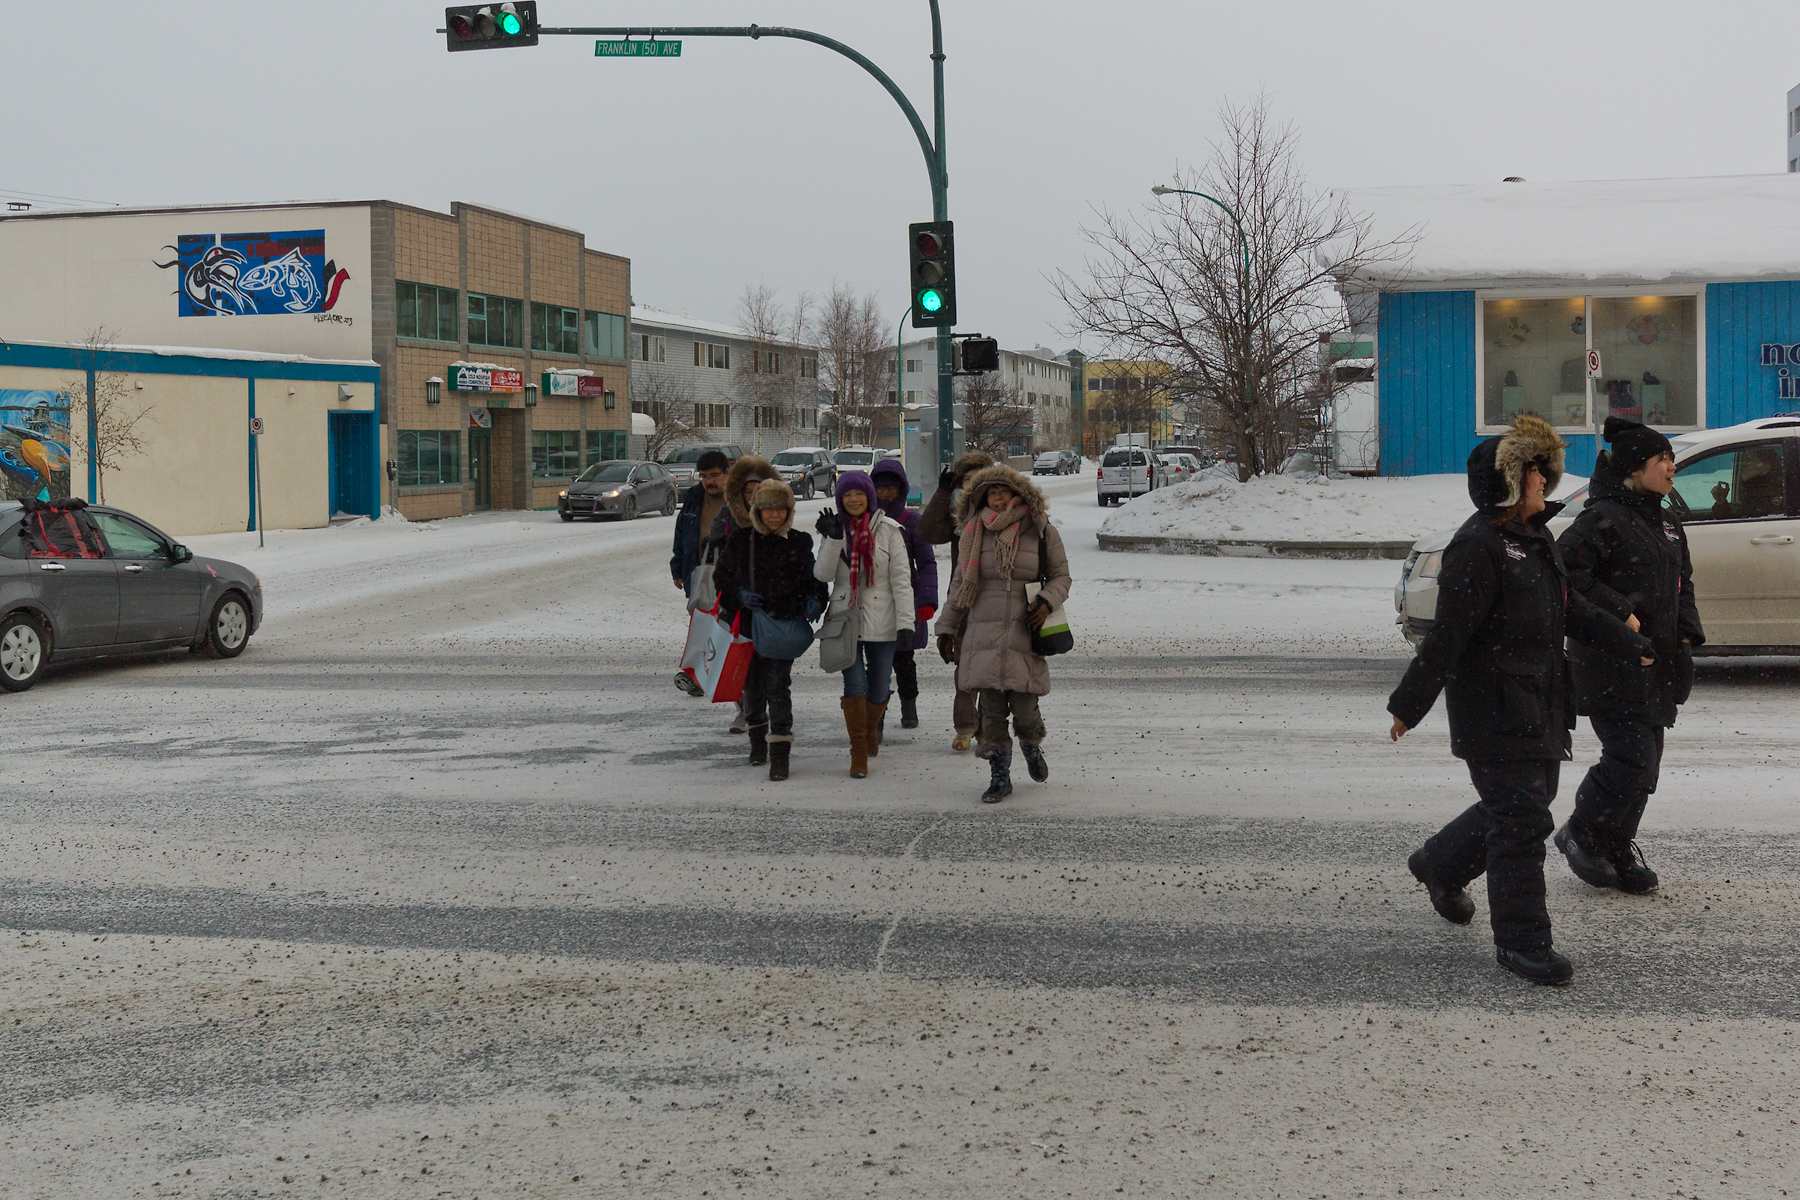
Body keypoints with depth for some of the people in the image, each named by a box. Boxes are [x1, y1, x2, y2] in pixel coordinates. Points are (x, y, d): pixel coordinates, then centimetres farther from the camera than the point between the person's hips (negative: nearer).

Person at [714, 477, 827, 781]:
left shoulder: (799, 542, 3)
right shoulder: (740, 539, 3)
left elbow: (812, 579, 10)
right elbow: (721, 575, 9)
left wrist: (814, 599, -11)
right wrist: (739, 594, -9)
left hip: (784, 622, -2)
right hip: (748, 622, 2)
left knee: (778, 685, -11)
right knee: (752, 684, 12)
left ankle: (780, 753, -10)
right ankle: (757, 739, 35)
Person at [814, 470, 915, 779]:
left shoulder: (888, 530, -2)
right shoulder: (834, 528, 5)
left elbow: (901, 578, -4)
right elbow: (823, 574, -3)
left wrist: (905, 621, -11)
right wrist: (833, 539, -16)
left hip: (880, 621, 0)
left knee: (879, 689, 7)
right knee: (854, 683, -9)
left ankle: (870, 729, 37)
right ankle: (859, 751, 0)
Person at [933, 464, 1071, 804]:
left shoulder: (1042, 532, 3)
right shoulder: (975, 534, 8)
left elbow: (1061, 576, 10)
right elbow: (959, 584, 14)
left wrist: (1047, 601, -10)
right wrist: (947, 628, 13)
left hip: (1025, 634, -1)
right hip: (983, 634, 1)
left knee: (1024, 708, -2)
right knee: (992, 709, -1)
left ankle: (1032, 748, 32)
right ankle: (999, 777, 11)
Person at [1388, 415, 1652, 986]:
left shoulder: (1536, 541, 13)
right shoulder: (1477, 547, -17)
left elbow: (1572, 610, 25)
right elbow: (1446, 635, -20)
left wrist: (1629, 644, 26)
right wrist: (1409, 706, -19)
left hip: (1539, 709, 10)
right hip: (1494, 718, -10)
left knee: (1523, 803, 19)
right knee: (1521, 821, -6)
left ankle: (1440, 865, 41)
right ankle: (1522, 941, 4)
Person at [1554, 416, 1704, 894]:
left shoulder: (1666, 524, 16)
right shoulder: (1604, 519, -12)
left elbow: (1682, 585, 26)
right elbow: (1566, 570, -23)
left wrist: (1688, 635, 11)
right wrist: (1618, 613, -22)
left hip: (1657, 667, 9)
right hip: (1612, 668, -9)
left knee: (1644, 764, 10)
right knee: (1632, 759, -12)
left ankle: (1618, 850, 23)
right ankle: (1581, 835, 8)